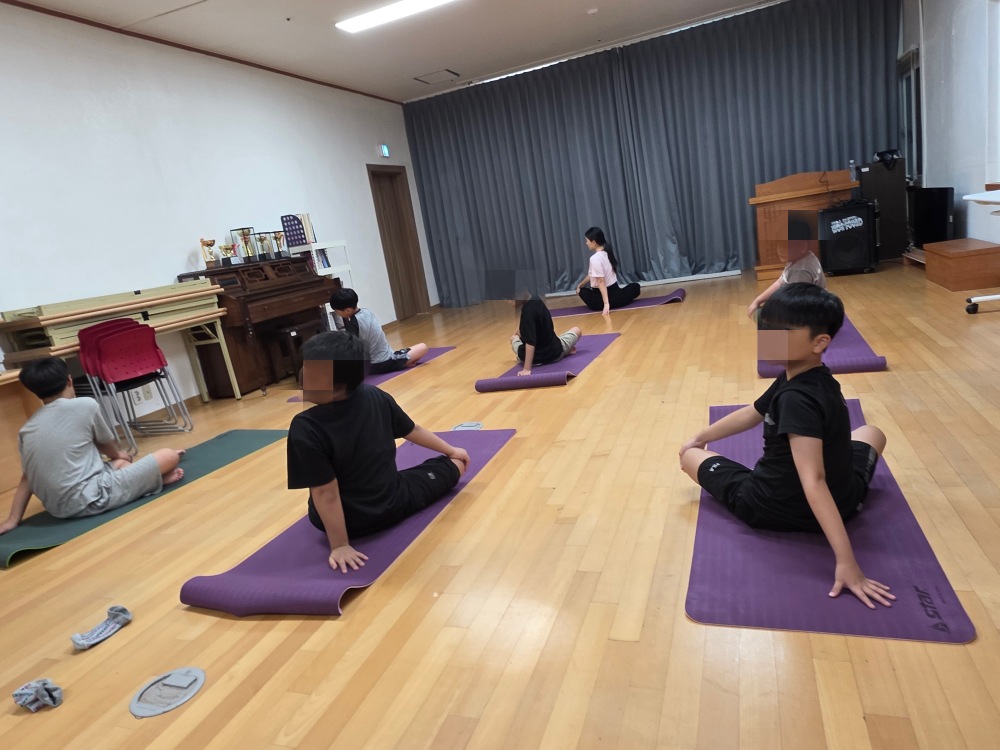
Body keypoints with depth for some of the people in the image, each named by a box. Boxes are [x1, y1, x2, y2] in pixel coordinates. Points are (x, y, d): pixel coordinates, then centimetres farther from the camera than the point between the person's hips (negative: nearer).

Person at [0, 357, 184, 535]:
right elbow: (106, 444, 12)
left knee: (121, 463, 31)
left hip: (59, 509, 7)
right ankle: (157, 479, 27)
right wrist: (118, 455, 34)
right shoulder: (85, 405, -4)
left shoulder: (26, 430, 11)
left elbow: (26, 478, 11)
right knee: (169, 455, 2)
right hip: (91, 500, -7)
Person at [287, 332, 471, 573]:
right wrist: (451, 450, 16)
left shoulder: (305, 429, -29)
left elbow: (325, 492, -26)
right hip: (395, 504, 3)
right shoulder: (376, 396, -15)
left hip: (350, 521, -3)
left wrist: (339, 544, -17)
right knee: (455, 464, 22)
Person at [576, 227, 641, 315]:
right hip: (614, 292, 6)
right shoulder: (607, 253, 6)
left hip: (601, 299, -6)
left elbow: (601, 282, -26)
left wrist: (606, 303, -29)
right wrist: (580, 284, 22)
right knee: (635, 286, 34)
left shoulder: (595, 259, -20)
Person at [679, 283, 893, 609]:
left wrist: (846, 561, -38)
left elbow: (813, 482, -36)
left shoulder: (797, 399, -30)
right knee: (871, 433, 37)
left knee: (690, 457, 12)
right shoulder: (801, 377, -4)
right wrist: (699, 437, 19)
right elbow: (751, 414, 11)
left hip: (773, 511, -8)